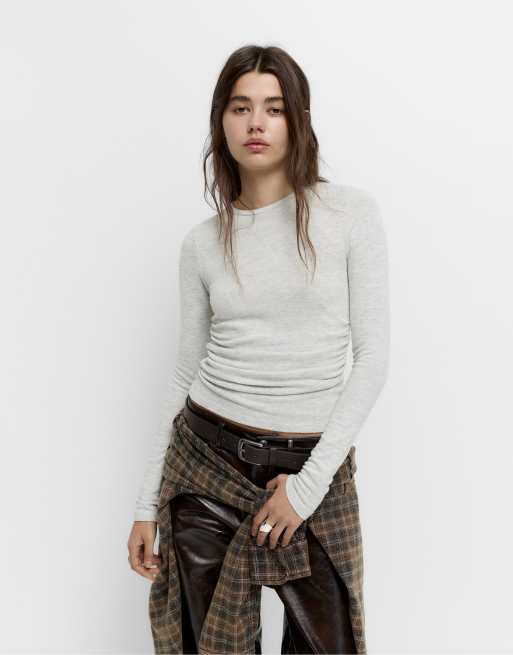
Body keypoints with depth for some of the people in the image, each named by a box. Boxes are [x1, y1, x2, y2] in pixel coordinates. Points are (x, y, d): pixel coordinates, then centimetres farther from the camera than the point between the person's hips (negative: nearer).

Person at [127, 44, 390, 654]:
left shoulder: (351, 211, -4)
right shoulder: (203, 242, 4)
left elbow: (372, 355, -7)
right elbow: (186, 374, 8)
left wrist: (310, 482, -13)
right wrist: (146, 504, 6)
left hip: (312, 467, -2)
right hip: (208, 460, 2)